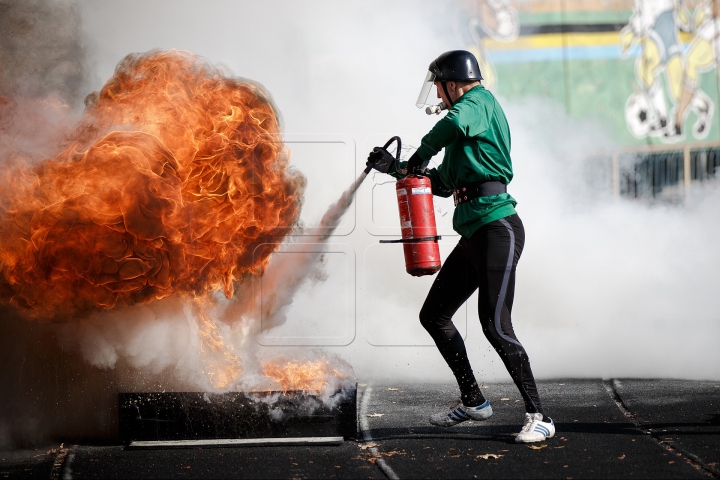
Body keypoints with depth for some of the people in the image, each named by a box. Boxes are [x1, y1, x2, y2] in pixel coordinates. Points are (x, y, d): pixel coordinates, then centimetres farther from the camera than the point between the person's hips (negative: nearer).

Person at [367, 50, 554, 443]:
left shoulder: (479, 100, -4)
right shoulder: (467, 123, 25)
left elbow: (453, 123, -29)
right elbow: (443, 183, 34)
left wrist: (419, 157, -15)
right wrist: (394, 169, 31)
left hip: (497, 228, -11)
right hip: (473, 234, 11)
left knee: (495, 325, -17)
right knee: (433, 315, 14)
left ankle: (538, 417, -12)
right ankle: (473, 402, 24)